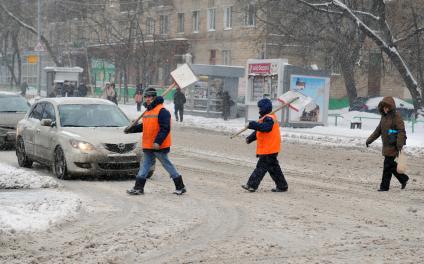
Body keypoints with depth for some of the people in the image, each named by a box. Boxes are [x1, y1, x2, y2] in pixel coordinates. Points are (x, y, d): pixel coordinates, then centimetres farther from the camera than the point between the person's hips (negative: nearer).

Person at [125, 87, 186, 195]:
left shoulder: (162, 111, -16)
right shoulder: (147, 111, 14)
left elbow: (165, 129, -22)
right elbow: (143, 126, 25)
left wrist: (158, 142, -28)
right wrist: (131, 129, 16)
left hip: (159, 146, -9)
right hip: (148, 146, 9)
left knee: (167, 164, -1)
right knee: (145, 165, 10)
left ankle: (180, 187, 9)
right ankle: (138, 187, 14)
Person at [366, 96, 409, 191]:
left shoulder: (396, 116, -11)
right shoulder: (384, 117, 13)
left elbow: (401, 132, -16)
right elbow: (378, 130, 21)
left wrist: (399, 145, -23)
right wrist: (369, 140, 17)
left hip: (393, 146, -8)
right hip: (386, 146, 8)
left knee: (388, 166, -4)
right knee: (391, 165, 12)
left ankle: (384, 186, 4)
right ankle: (403, 178, 29)